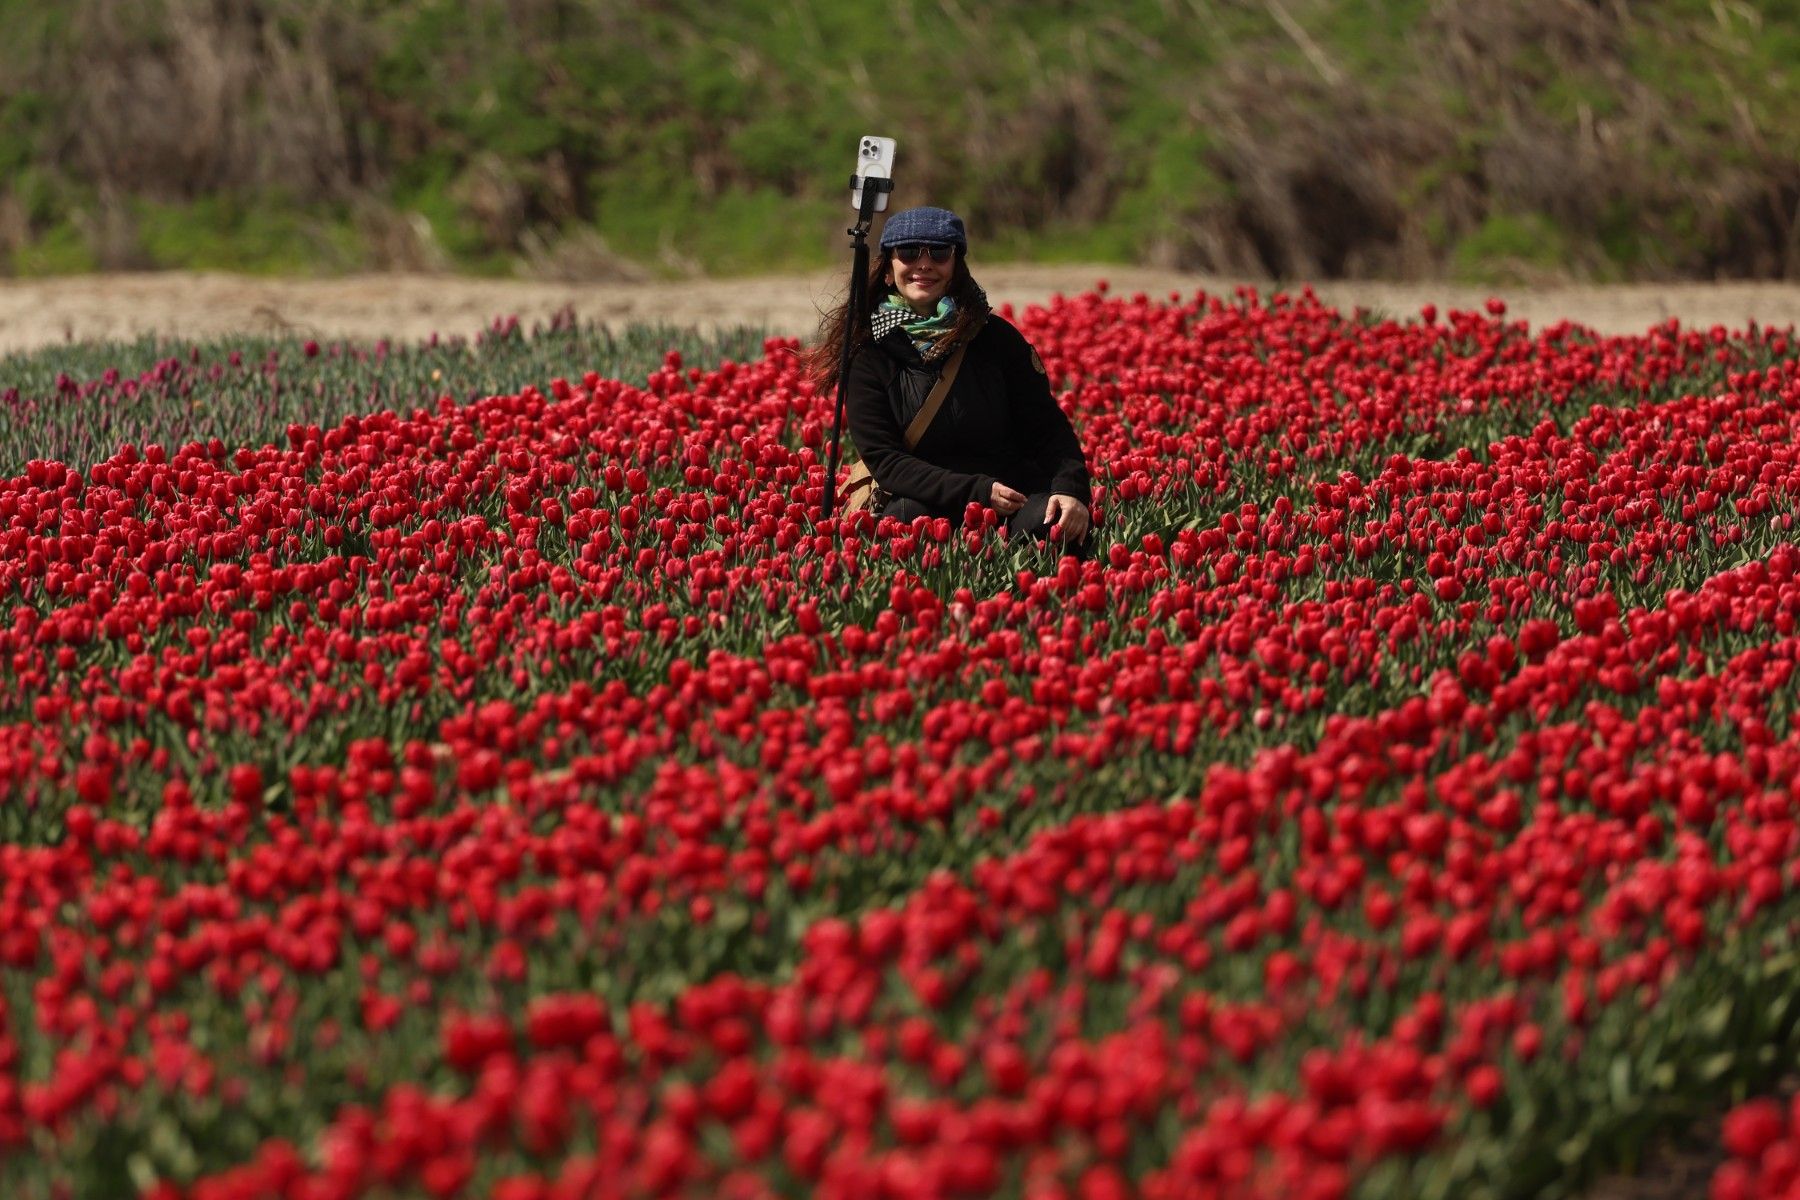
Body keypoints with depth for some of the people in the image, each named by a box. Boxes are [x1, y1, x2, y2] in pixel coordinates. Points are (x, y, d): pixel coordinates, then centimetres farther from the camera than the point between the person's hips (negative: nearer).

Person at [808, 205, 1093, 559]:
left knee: (1053, 525, -32)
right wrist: (977, 492, -20)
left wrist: (1070, 489, -17)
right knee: (905, 517, -36)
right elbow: (883, 459, -8)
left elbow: (1048, 428, 5)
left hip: (1015, 496, 1)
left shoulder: (996, 337, 4)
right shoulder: (866, 352, 0)